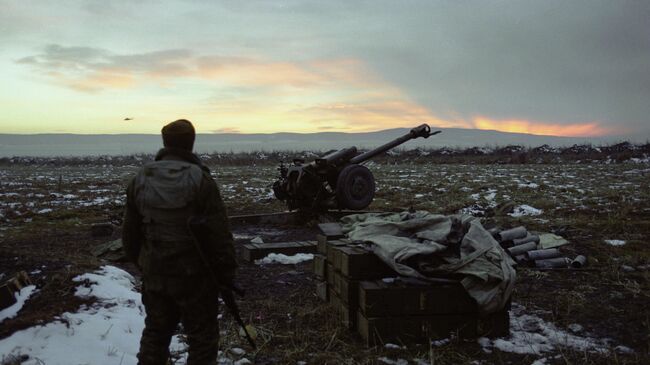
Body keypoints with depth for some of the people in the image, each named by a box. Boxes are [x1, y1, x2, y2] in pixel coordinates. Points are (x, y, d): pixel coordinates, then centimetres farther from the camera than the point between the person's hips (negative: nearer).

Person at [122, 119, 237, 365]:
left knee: (155, 333, 22)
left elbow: (130, 232, 7)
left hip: (154, 275, 5)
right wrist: (227, 275, -5)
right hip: (194, 276, -5)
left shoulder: (140, 180, 0)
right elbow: (219, 234, -15)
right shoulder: (200, 181, -16)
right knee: (203, 339, 10)